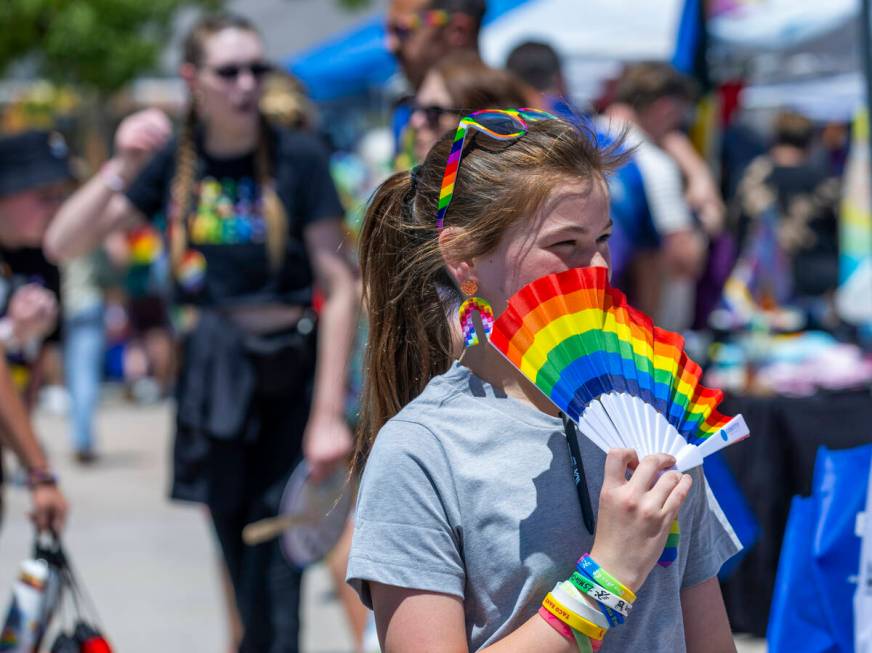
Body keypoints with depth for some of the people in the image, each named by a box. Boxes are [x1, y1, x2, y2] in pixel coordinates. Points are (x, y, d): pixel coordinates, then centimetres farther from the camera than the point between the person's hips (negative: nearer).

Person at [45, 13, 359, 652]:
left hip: (289, 371, -3)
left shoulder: (298, 157, -6)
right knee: (238, 557, 7)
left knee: (274, 572, -9)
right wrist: (121, 170, -16)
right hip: (211, 374, 4)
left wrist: (329, 413, -14)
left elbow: (340, 287, -9)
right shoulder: (174, 159, 5)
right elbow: (63, 243, 0)